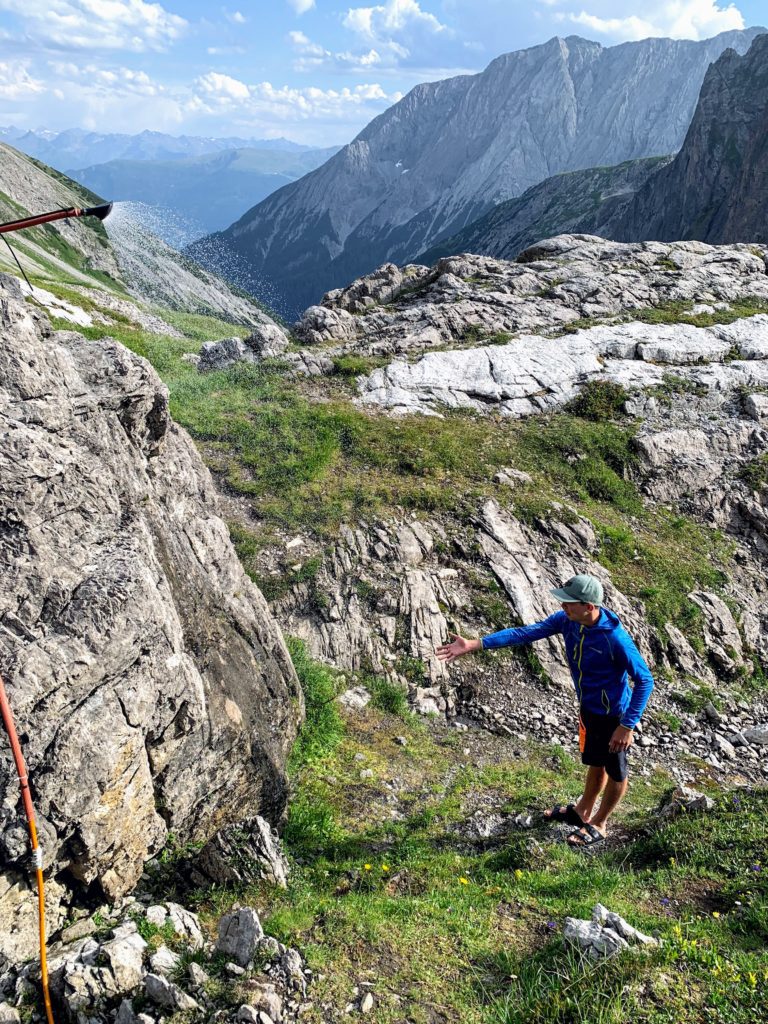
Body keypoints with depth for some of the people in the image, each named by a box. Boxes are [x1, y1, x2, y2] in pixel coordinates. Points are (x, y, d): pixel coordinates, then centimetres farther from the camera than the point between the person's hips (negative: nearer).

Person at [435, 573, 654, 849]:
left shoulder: (615, 638, -34)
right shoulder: (567, 620, -15)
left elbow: (644, 680, -25)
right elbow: (525, 632, -16)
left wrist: (627, 725, -25)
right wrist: (473, 645, -21)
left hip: (613, 714, -6)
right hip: (588, 707, 7)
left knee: (615, 771, 18)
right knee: (595, 762, 28)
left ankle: (598, 825, 37)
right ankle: (582, 811, 49)